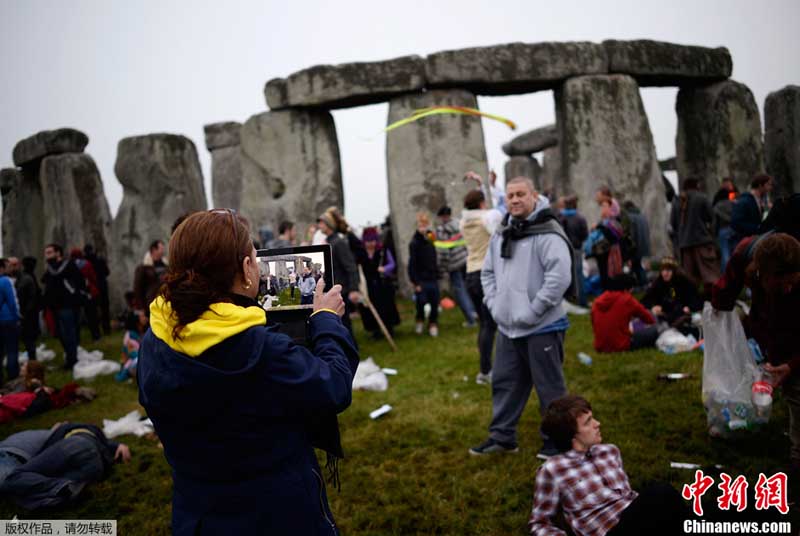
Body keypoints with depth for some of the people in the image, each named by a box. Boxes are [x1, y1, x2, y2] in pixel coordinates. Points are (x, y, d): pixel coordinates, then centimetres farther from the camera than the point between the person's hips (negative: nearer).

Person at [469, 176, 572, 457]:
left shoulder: (548, 233, -13)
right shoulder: (501, 235, 12)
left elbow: (559, 277, -23)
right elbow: (488, 272, 22)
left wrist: (531, 312, -20)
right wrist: (495, 305, 8)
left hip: (542, 328, -7)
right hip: (507, 327, 8)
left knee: (549, 387, 4)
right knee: (504, 382, 15)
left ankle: (556, 440, 20)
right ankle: (502, 436, 29)